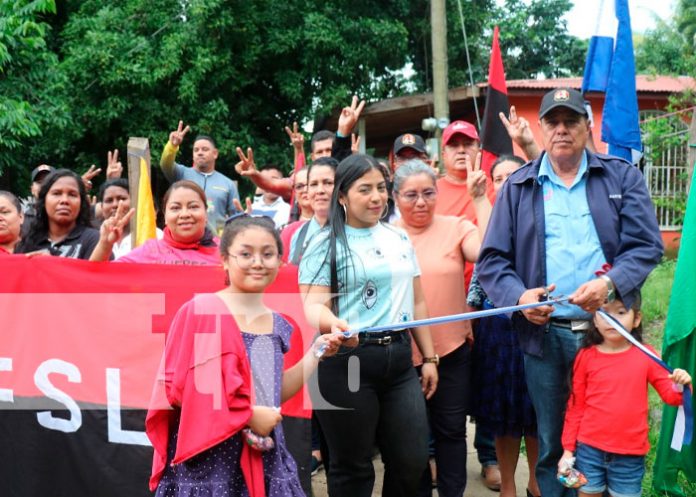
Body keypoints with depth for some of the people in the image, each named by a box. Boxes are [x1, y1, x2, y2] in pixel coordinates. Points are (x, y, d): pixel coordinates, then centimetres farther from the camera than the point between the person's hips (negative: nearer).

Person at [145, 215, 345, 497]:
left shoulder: (277, 325, 7)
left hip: (264, 459, 5)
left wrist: (315, 353, 6)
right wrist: (249, 414, -15)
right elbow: (178, 386, -14)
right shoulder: (200, 312, -12)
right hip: (208, 458, -5)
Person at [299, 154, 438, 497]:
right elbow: (312, 305, -13)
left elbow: (416, 301, 18)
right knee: (352, 468, 5)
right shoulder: (326, 244, -4)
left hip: (399, 361, 5)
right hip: (346, 362, -5)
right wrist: (333, 324, -35)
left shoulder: (399, 238, 13)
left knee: (412, 462, 7)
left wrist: (429, 357, 16)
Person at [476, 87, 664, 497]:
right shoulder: (518, 187, 8)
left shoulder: (623, 178, 7)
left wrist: (610, 283, -20)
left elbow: (647, 245, -2)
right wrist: (519, 296, -14)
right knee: (552, 447, 11)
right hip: (545, 334, 1)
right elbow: (492, 259, 6)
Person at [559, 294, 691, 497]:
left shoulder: (645, 355, -4)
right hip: (589, 451, 0)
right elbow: (576, 407, 2)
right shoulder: (586, 356, -4)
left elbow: (670, 395, 0)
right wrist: (568, 449, 2)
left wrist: (681, 386, -23)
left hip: (630, 456, 0)